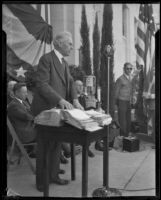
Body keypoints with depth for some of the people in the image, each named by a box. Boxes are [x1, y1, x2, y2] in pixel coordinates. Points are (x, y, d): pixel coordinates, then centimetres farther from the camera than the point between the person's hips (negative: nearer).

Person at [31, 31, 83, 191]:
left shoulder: (64, 62, 15)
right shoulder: (46, 59, -12)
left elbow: (70, 82, 10)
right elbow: (42, 85, -19)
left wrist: (75, 100, -6)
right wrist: (60, 100, -25)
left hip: (58, 110, 8)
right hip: (45, 109, -8)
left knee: (56, 144, 13)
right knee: (44, 146, 3)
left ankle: (53, 175, 28)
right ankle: (41, 180, 18)